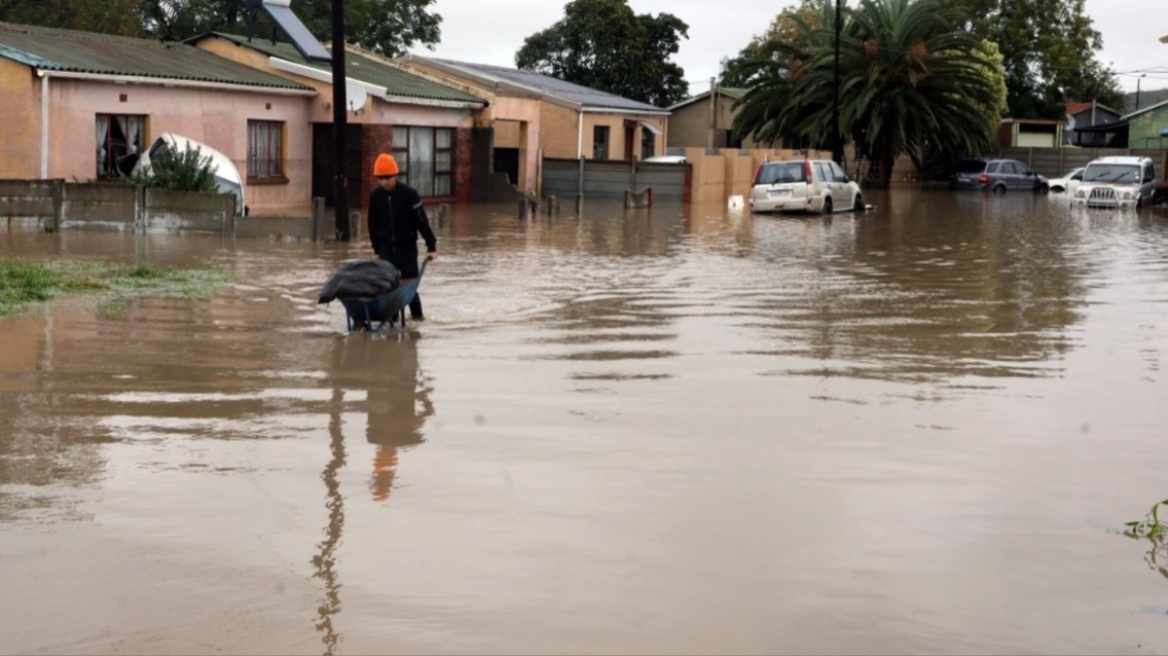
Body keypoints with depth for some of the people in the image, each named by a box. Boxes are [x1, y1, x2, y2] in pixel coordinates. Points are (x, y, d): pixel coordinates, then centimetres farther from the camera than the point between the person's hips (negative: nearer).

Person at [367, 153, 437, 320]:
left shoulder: (409, 193, -14)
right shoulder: (375, 195, -3)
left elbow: (421, 220, -11)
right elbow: (373, 223, 8)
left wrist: (431, 246, -10)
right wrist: (377, 248, 11)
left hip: (407, 246, -3)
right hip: (386, 247, 3)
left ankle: (416, 313, 18)